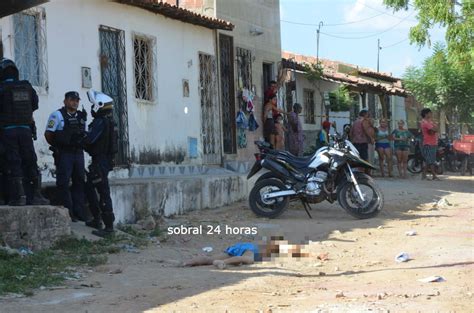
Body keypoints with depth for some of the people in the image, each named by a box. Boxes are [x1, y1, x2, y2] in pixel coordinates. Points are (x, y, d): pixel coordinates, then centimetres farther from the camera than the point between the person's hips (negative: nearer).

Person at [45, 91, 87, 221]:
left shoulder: (81, 116, 13)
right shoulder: (58, 115, -5)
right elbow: (48, 134, -6)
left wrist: (81, 145, 11)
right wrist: (56, 146, -1)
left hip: (78, 153, 6)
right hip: (64, 154, -6)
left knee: (79, 182, 8)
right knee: (64, 183, -6)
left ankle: (79, 212, 14)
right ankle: (68, 212, -3)